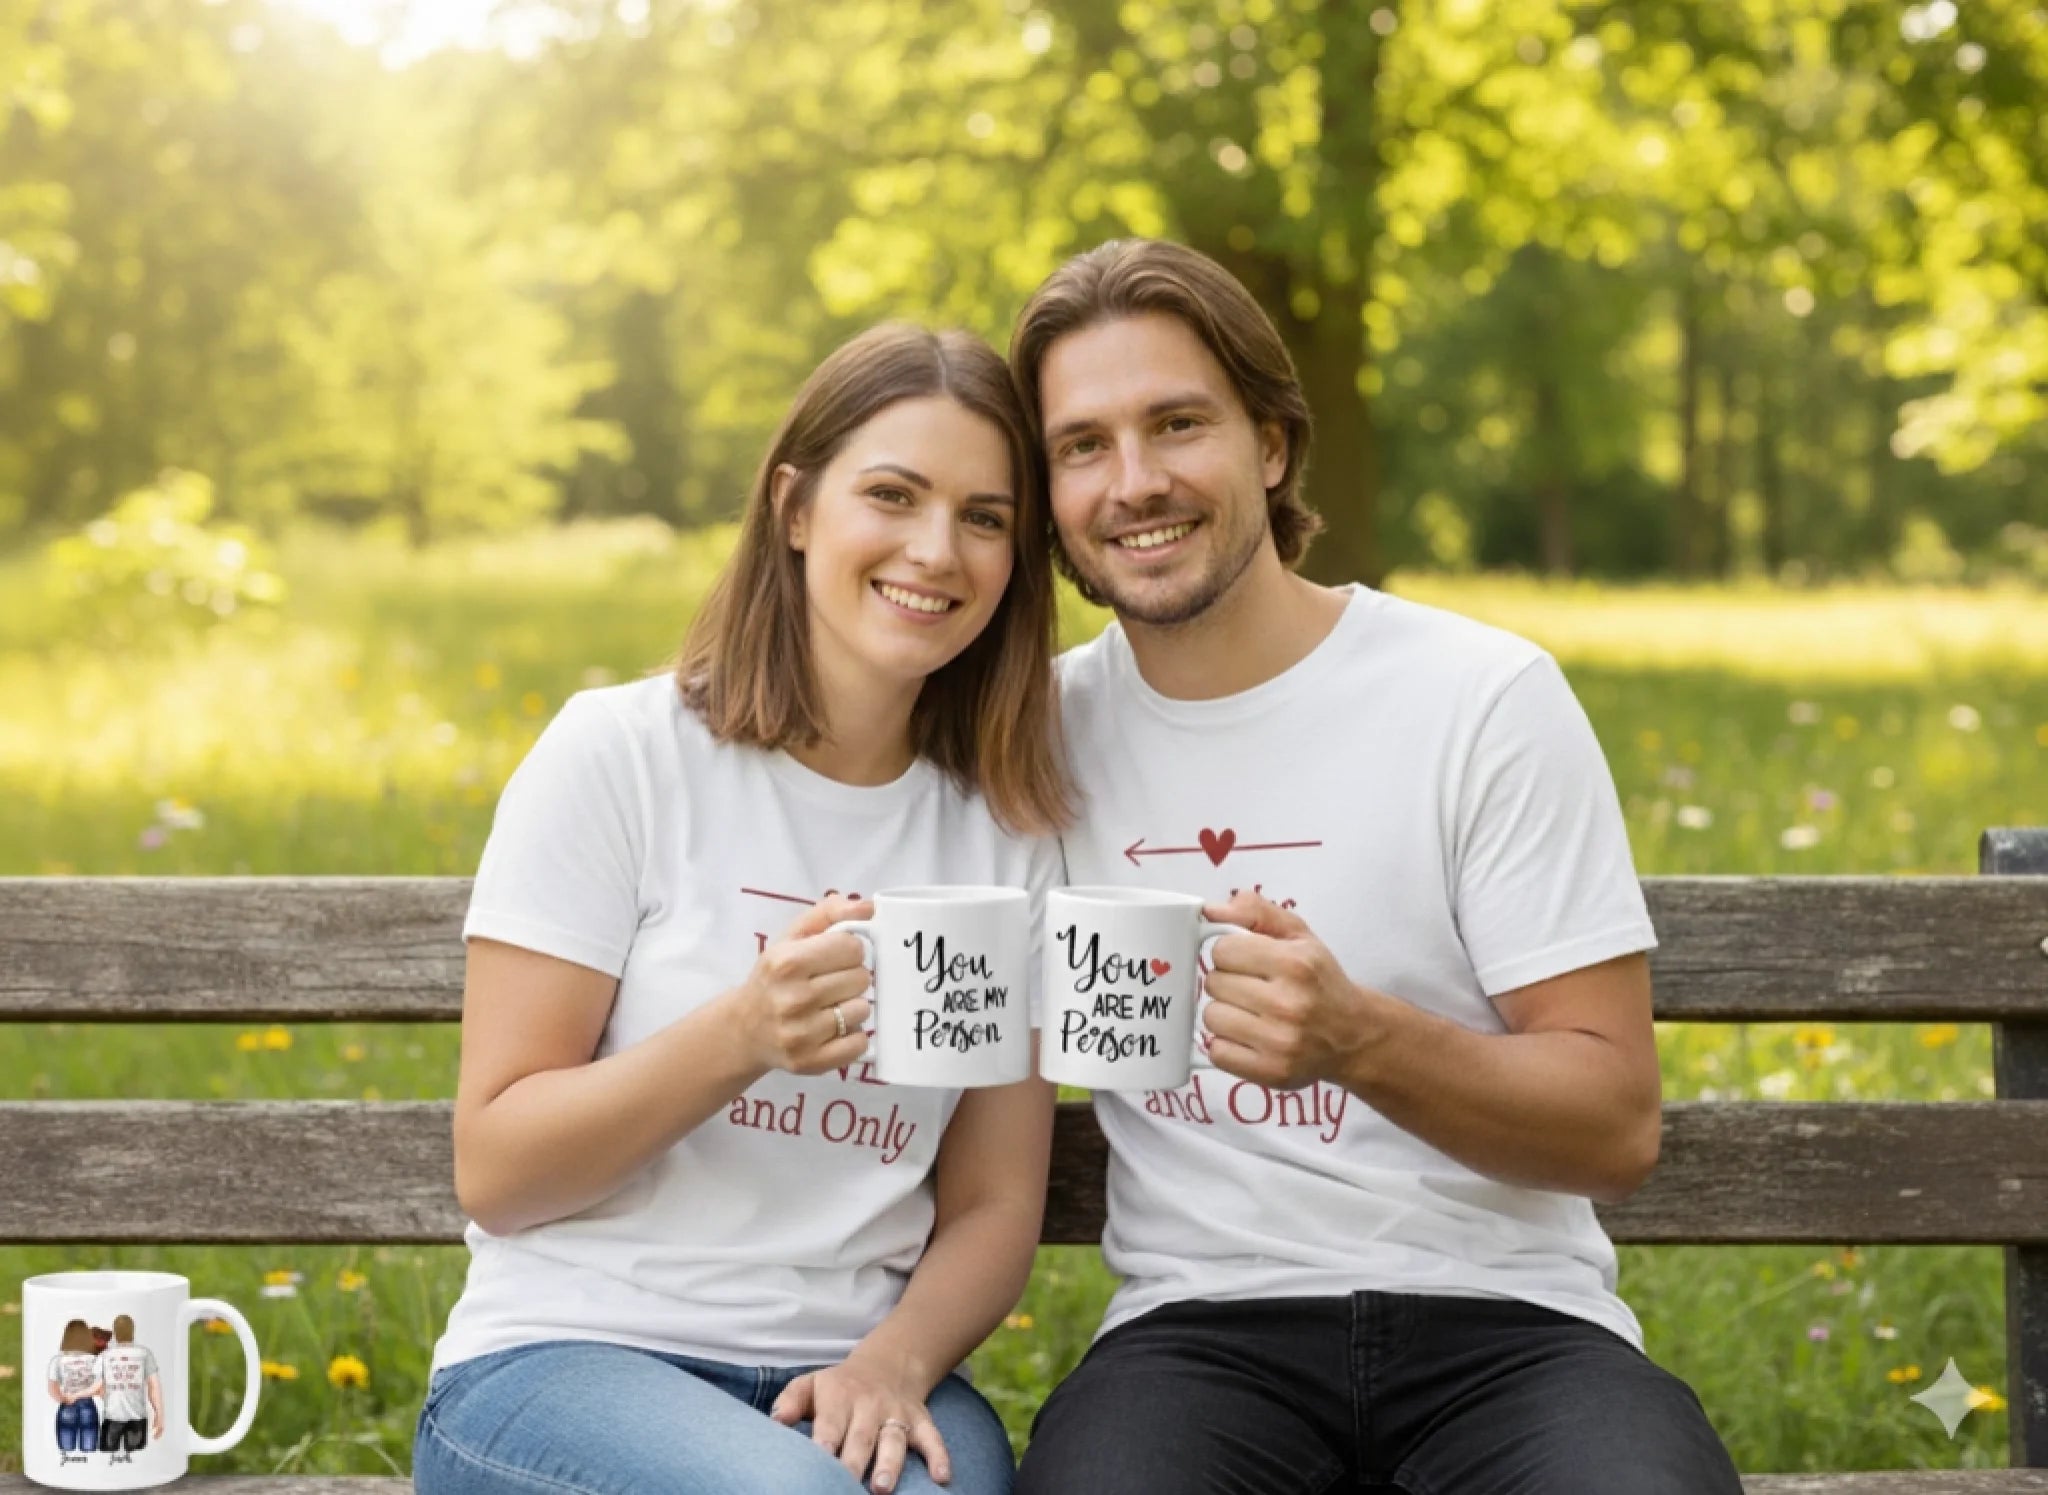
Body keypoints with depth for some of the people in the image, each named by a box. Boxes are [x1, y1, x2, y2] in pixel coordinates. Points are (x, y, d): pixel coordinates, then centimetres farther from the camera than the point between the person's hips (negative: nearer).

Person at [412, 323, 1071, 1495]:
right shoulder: (620, 753, -2)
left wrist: (897, 1362, -12)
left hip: (843, 1382, 3)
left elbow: (993, 1207, 9)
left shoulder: (1009, 830, 8)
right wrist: (741, 1034, -20)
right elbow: (493, 1172, -5)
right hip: (568, 1358, -2)